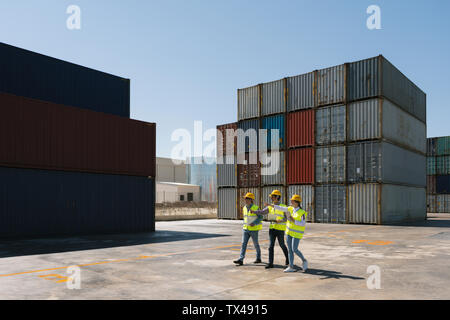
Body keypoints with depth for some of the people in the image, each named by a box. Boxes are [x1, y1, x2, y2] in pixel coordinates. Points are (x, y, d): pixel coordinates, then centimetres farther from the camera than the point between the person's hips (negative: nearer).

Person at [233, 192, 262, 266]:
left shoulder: (255, 208, -12)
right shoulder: (244, 208, 7)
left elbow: (260, 217, -12)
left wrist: (254, 223, -24)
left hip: (254, 229, -5)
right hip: (246, 229, 5)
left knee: (256, 244, 9)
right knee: (243, 244, -5)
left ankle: (258, 258, 27)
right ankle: (241, 260, -10)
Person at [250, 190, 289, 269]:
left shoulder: (283, 207, -5)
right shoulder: (270, 207, 9)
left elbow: (286, 218, -8)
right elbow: (262, 212, 2)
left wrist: (279, 221, -24)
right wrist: (254, 211, -13)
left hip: (280, 229, -4)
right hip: (272, 228, 4)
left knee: (282, 245, 9)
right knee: (271, 245, -2)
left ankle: (287, 258, 33)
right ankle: (270, 263, -1)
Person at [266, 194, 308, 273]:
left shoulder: (302, 212, -16)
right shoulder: (291, 208, 1)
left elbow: (303, 224, -22)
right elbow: (282, 208, 8)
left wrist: (293, 220, -28)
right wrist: (271, 205, 6)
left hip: (297, 233, -6)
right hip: (289, 232, 6)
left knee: (294, 250, -9)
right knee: (290, 250, 5)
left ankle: (304, 261, 16)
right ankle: (291, 267, 10)